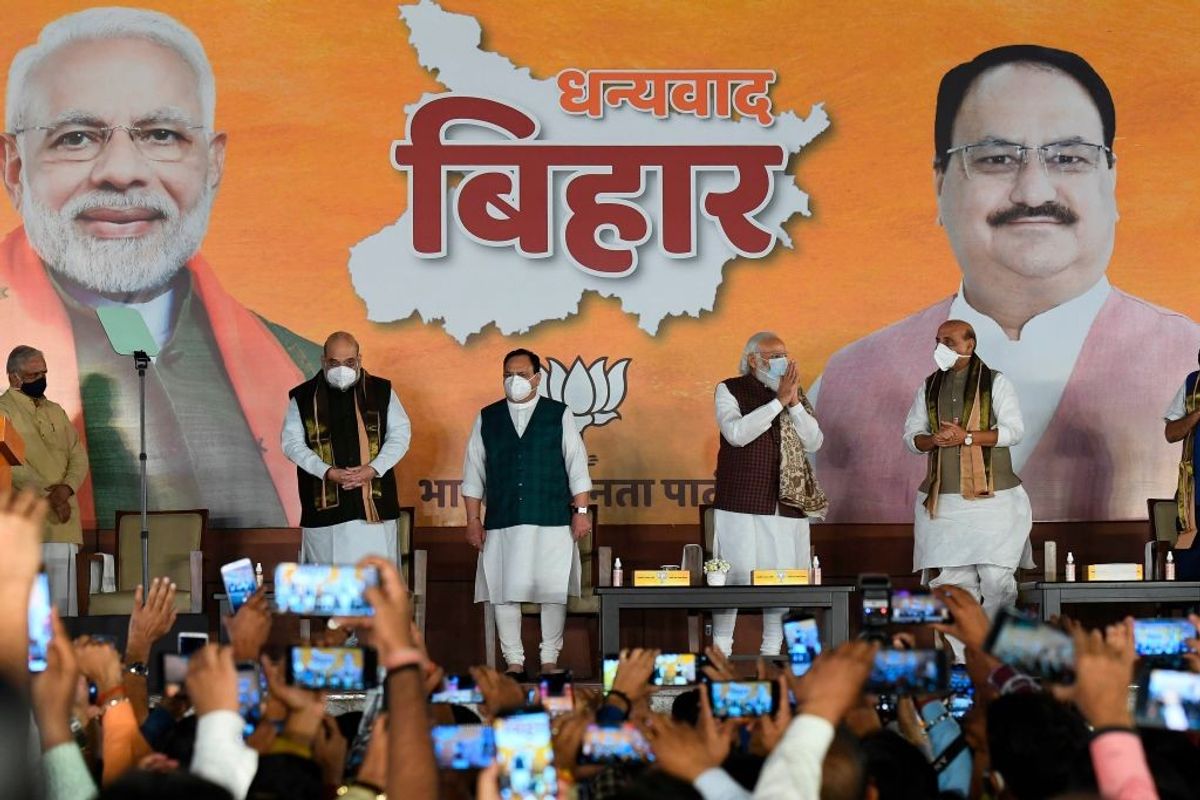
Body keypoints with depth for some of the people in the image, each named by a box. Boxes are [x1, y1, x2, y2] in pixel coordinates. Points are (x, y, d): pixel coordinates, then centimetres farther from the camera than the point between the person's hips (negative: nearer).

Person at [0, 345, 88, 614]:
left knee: (63, 600, 3)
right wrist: (48, 496, -17)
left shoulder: (56, 412, 18)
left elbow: (79, 456, 12)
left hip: (62, 519, 6)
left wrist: (66, 488, -8)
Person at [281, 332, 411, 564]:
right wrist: (327, 472, -13)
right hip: (324, 505, 0)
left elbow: (400, 434, 6)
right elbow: (291, 442, 1)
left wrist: (374, 469, -11)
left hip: (373, 504, 0)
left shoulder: (381, 391, 6)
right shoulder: (303, 397, 4)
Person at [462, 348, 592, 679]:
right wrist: (473, 520, 5)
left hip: (552, 521, -1)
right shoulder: (487, 418, 10)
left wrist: (581, 510, -3)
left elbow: (577, 465, 4)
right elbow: (473, 472, 10)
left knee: (553, 591, 0)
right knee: (503, 592, 0)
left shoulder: (559, 415, 6)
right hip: (501, 524, 1)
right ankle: (514, 662, 10)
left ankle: (550, 660, 11)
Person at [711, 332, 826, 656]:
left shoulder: (794, 392, 14)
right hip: (741, 503, -4)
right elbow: (737, 433, -16)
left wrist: (794, 403, -8)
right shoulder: (730, 390, 2)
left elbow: (814, 442, 5)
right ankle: (721, 649, 7)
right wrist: (779, 401, -17)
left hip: (787, 502, 4)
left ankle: (771, 650, 13)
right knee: (734, 577, -4)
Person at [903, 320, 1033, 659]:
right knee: (953, 581, -1)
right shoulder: (929, 387, 13)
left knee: (996, 577, -9)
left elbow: (1014, 430, -7)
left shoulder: (995, 382, 2)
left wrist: (967, 436, -17)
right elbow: (911, 434, 12)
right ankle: (966, 660, 5)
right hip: (943, 501, 3)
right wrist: (933, 440, -10)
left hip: (992, 497, -3)